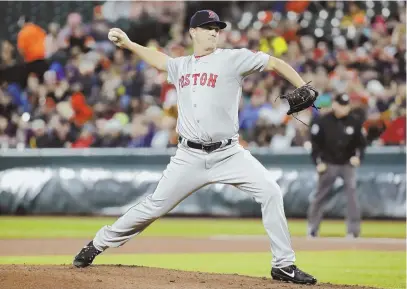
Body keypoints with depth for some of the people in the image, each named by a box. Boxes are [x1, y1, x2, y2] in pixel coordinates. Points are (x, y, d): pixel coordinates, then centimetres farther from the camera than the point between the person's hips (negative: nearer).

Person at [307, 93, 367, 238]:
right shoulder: (322, 121, -8)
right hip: (328, 164, -1)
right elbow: (315, 143, -3)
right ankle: (312, 229, 15)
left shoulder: (356, 122, -3)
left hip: (348, 164, 1)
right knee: (320, 195, 3)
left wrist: (358, 156, -15)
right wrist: (318, 162, -11)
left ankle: (353, 230, -6)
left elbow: (361, 142, 3)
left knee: (352, 193, -11)